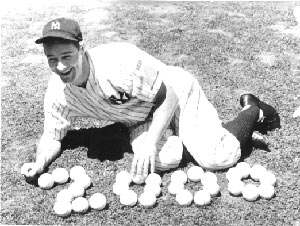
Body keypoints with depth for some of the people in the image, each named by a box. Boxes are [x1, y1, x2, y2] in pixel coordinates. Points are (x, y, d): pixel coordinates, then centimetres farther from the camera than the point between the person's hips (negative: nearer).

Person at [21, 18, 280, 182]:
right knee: (164, 160, -27)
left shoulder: (120, 61, -34)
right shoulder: (57, 93, -15)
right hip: (142, 120, 5)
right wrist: (39, 164, -22)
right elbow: (52, 136, -2)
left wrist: (150, 143, -34)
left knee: (217, 157, -18)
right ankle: (176, 137, 11)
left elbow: (168, 97, -26)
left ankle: (252, 110, 12)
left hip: (177, 92, -4)